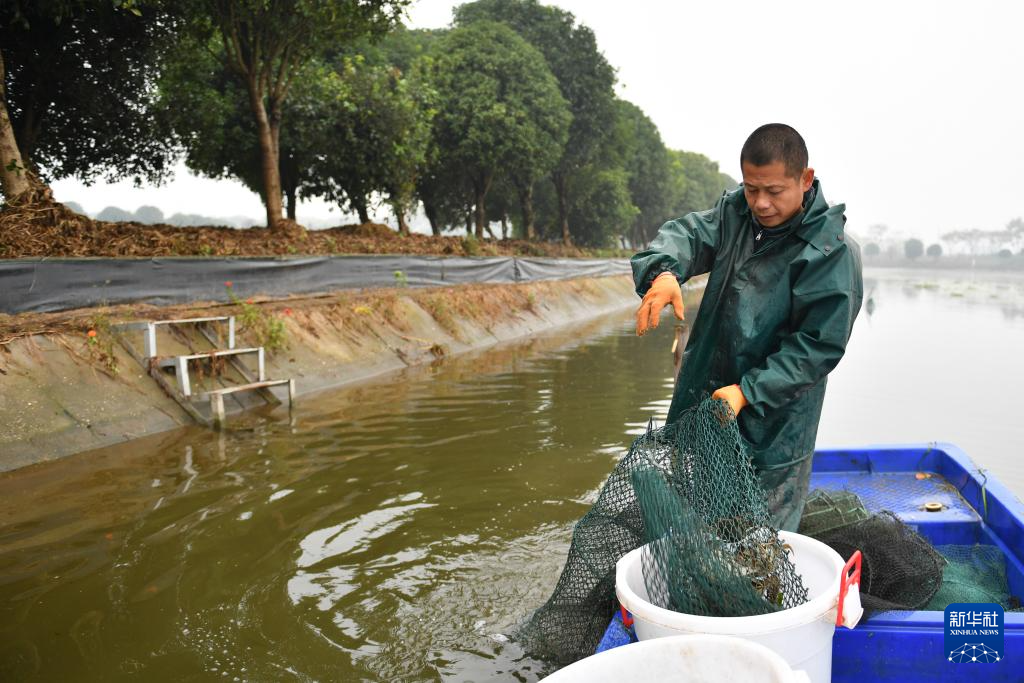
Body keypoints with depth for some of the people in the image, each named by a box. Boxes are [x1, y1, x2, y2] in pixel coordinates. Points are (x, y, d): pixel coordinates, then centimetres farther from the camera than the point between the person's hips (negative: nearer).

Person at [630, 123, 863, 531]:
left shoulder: (832, 253, -18)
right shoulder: (736, 211, 1)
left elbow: (819, 345, -19)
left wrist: (748, 392, -26)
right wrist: (663, 271, -30)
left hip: (772, 425, -6)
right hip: (700, 397, 6)